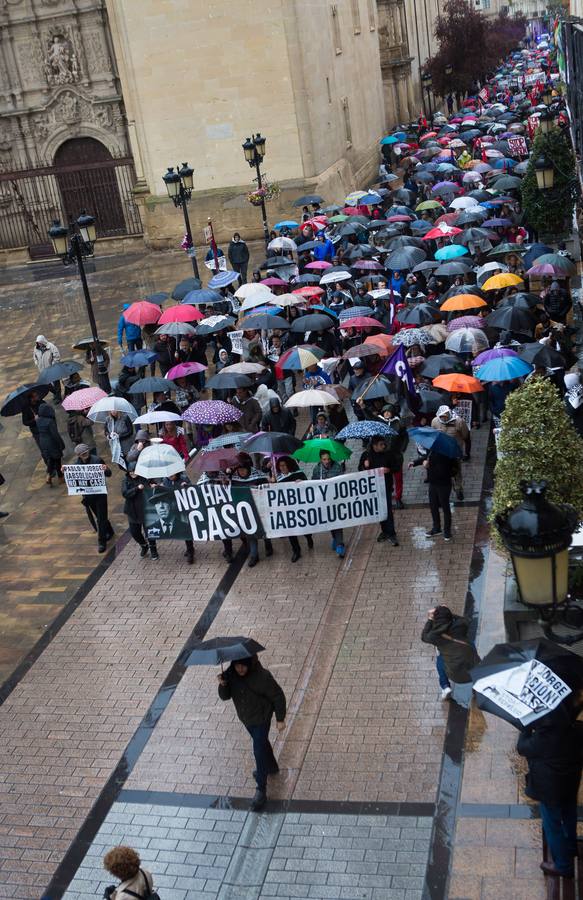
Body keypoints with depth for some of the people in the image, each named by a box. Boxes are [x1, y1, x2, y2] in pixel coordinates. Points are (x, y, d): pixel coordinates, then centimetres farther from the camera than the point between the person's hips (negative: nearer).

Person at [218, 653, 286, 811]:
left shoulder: (262, 677, -31)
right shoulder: (231, 674, -17)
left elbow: (278, 696, -20)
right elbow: (225, 696, -11)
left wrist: (280, 719, -13)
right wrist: (223, 685, -33)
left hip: (261, 718, -6)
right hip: (245, 718, 6)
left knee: (259, 751, -4)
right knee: (262, 743, 27)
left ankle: (261, 790, 7)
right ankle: (271, 767, 53)